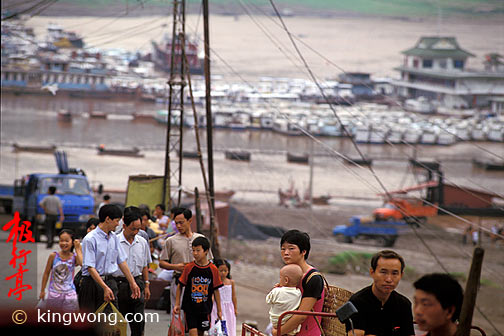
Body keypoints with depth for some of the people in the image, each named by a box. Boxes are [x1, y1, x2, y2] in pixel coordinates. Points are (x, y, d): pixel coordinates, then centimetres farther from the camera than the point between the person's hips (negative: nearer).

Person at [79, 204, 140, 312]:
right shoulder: (90, 239, -14)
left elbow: (121, 261, 18)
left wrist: (132, 283, 19)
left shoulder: (114, 238, 10)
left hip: (110, 281, 6)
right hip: (93, 282, -6)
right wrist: (105, 288, -23)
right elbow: (90, 267, -18)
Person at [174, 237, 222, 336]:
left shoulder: (213, 269, -3)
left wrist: (219, 310, 5)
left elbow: (216, 290, 3)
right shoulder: (189, 268, -5)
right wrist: (177, 304, -2)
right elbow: (180, 286, 3)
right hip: (190, 308, -1)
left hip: (205, 308, 1)